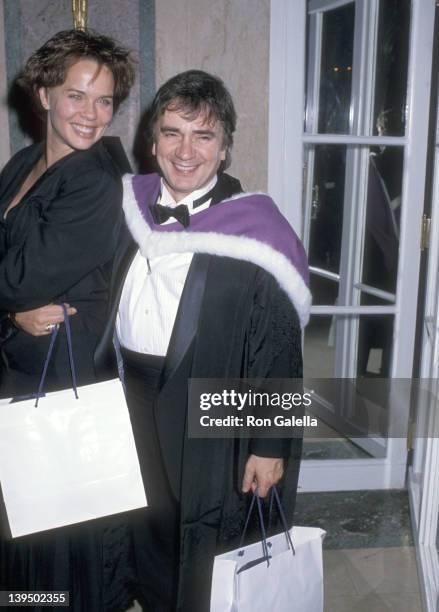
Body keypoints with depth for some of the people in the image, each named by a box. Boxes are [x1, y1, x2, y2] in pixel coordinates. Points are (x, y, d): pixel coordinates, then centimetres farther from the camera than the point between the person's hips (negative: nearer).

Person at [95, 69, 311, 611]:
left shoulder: (253, 228, -15)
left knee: (202, 556, 13)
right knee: (147, 536, 24)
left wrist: (270, 444, -12)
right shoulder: (129, 206, 0)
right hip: (130, 403, 5)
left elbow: (278, 347, -14)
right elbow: (104, 303, 12)